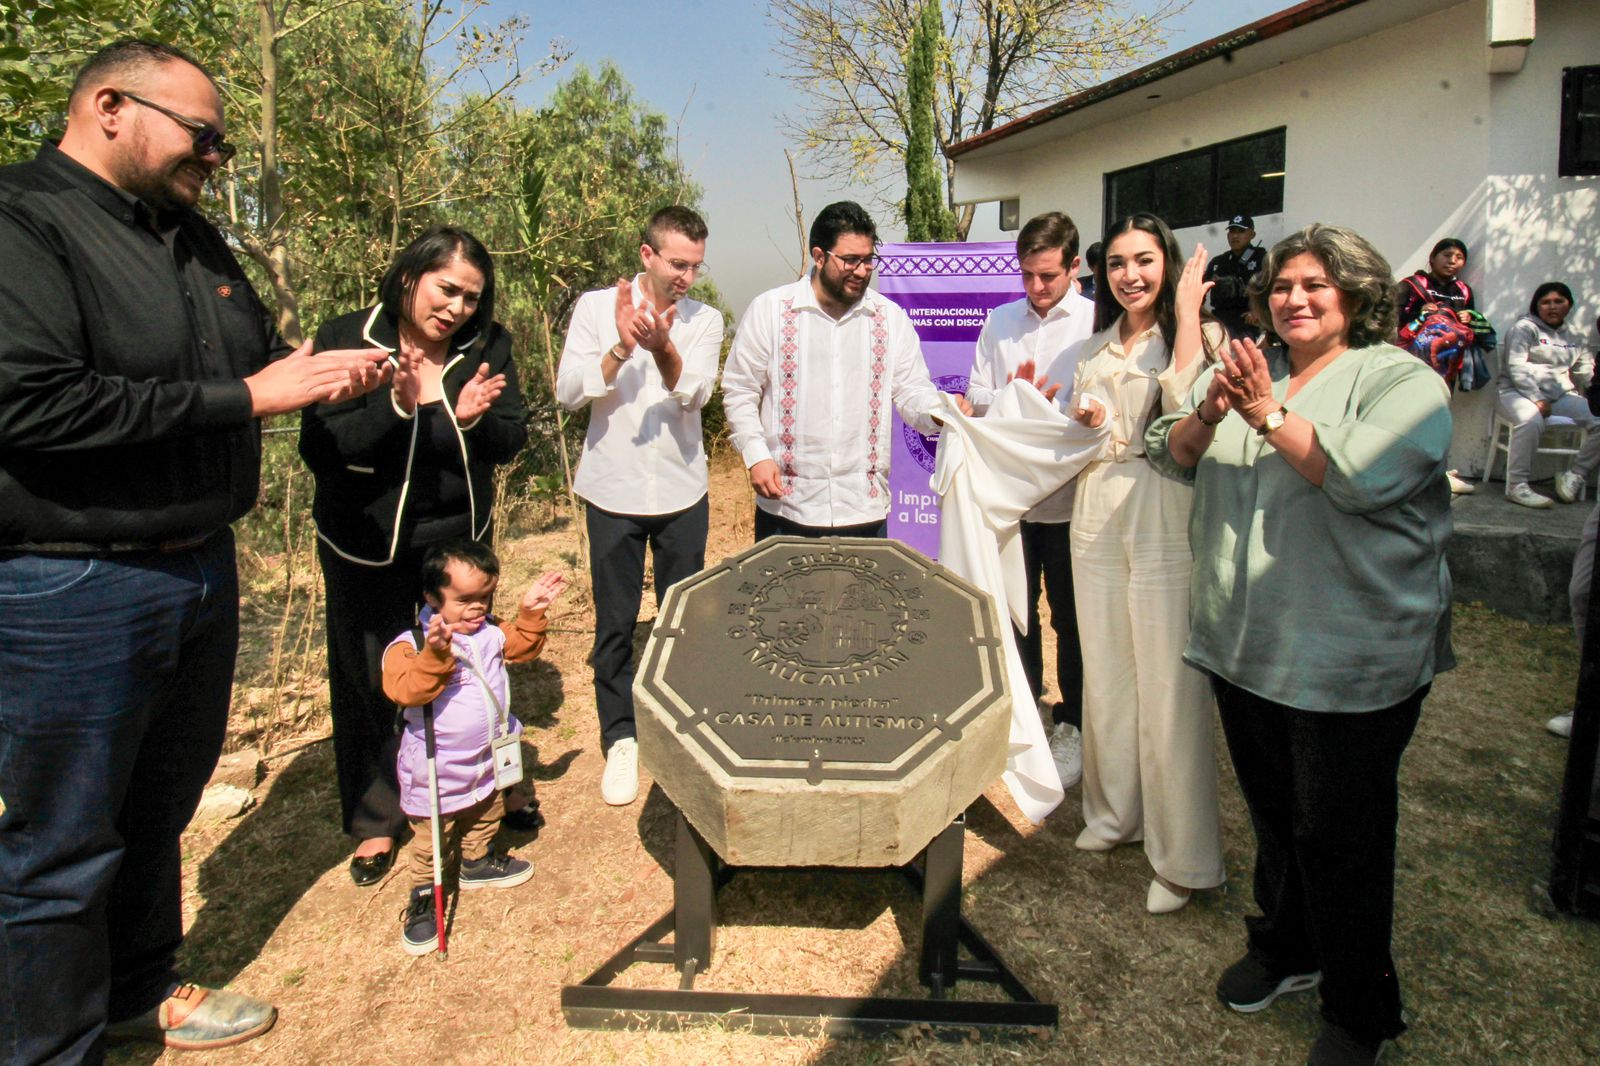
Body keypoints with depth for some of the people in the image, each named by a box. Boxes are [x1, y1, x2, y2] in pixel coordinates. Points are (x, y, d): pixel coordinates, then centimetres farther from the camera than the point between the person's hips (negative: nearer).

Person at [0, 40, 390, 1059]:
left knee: (160, 809, 22)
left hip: (202, 571, 8)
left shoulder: (195, 237, 12)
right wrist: (246, 396, -22)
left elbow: (263, 348, 22)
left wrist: (327, 365, -1)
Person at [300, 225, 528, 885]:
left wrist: (472, 418, -24)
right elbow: (318, 448, -17)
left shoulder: (487, 347, -3)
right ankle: (375, 821, 28)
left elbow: (510, 442, -3)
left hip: (458, 536, 2)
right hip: (367, 544, -1)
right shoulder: (345, 340, -11)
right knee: (370, 680, 9)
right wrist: (396, 409, -30)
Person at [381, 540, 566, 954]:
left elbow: (521, 645, 13)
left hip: (487, 762, 7)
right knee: (431, 840, 9)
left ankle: (477, 862, 52)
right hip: (437, 772, -6)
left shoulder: (491, 633, -3)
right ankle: (422, 897, 29)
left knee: (486, 818, 28)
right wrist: (436, 655, -53)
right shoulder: (411, 645, -25)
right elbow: (406, 689, -38)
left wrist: (530, 613, -3)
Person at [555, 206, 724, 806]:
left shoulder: (705, 320, 2)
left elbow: (694, 393, -13)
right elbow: (568, 392, -9)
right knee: (615, 622, 6)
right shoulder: (596, 307, -1)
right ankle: (620, 739, 21)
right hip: (613, 491, -1)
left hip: (682, 491, 1)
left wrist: (662, 348, -32)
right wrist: (620, 350, -23)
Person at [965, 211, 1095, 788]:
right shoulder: (999, 322, 8)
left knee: (1071, 618, 9)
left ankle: (1071, 725, 27)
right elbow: (977, 398, 6)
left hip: (1071, 496, -4)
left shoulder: (1097, 323, -6)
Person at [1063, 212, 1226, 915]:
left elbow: (1186, 405, -22)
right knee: (1104, 677, 13)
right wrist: (1085, 423, 3)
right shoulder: (1094, 350, 16)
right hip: (1099, 519, 6)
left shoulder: (1196, 335, -2)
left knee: (1169, 690, -4)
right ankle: (1114, 812, 31)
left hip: (1166, 523, -6)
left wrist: (1186, 309, -16)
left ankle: (1183, 856, 8)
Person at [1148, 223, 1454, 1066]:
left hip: (1351, 662, -5)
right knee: (1272, 813, 20)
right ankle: (1286, 947, 42)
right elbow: (1171, 454, 5)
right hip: (1244, 644, 6)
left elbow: (1361, 476, -23)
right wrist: (1208, 413, -14)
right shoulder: (1247, 370, 13)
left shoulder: (1403, 381, -6)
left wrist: (1270, 414, -20)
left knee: (1339, 836, 5)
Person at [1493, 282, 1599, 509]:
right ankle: (1516, 486, -32)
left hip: (1561, 395, 6)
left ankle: (1575, 475, -3)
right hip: (1517, 391, -6)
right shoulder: (1524, 328, 3)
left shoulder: (1575, 337, 22)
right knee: (1531, 420, -39)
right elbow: (1516, 366, -9)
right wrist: (1537, 400, -18)